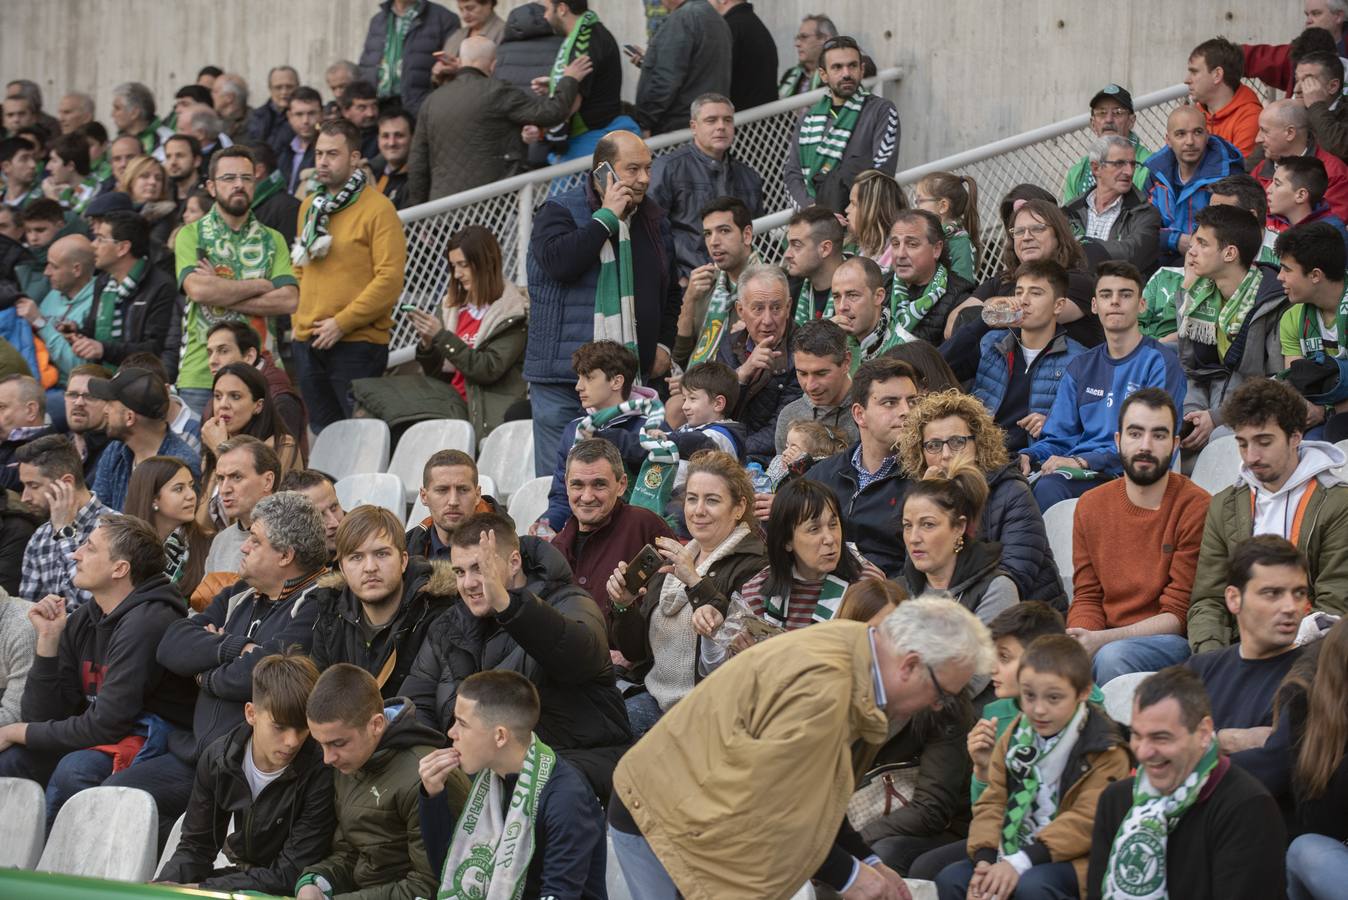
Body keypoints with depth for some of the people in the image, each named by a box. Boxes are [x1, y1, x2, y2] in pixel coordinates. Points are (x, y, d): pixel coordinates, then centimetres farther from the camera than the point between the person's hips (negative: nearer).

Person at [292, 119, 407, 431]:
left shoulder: (377, 209, -8)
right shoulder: (309, 206, 15)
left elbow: (389, 279, -15)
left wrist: (342, 323, -17)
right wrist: (298, 320, 11)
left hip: (357, 343, -7)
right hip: (308, 343, 7)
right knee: (321, 432, 11)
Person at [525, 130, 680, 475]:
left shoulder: (654, 220, 15)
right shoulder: (559, 211, -1)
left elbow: (671, 289, 28)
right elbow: (557, 261, -23)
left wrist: (664, 343, 13)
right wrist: (607, 217, -14)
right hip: (563, 375, -5)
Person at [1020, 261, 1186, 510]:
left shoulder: (1160, 362, 2)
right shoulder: (1081, 368, 23)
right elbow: (1058, 436, 20)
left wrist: (1083, 461, -19)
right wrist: (1028, 456, -4)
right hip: (1081, 476, 5)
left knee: (1048, 488, -35)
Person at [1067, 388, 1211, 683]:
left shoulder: (1196, 508, -7)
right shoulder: (1091, 506, 11)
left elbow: (1178, 615, -9)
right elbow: (1086, 598, 11)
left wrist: (1103, 640, -20)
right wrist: (1081, 642, -13)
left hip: (1174, 642, -4)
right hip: (1106, 641, 4)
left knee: (1113, 656, -35)